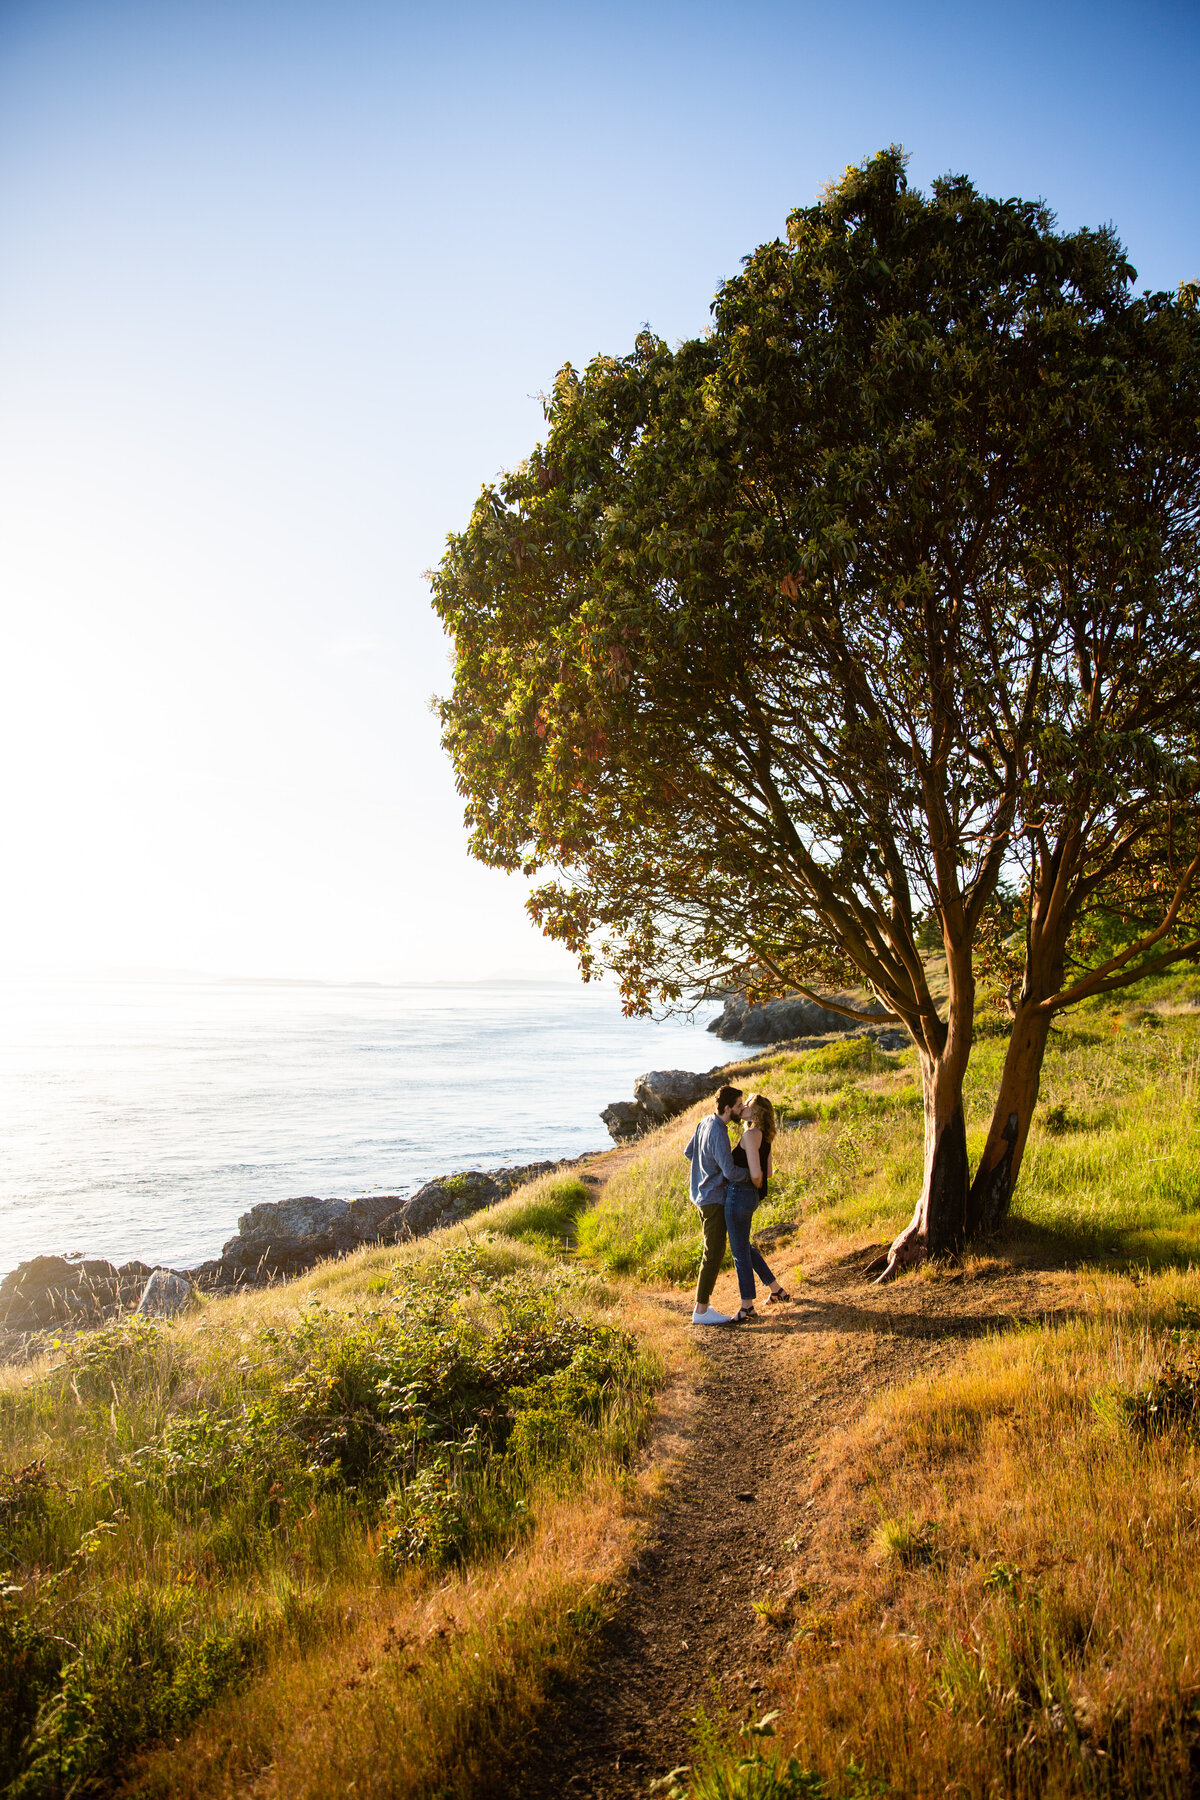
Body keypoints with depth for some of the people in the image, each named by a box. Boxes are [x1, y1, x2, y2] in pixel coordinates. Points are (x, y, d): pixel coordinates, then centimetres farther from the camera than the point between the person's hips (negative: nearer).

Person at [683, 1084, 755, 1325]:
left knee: (714, 1251, 16)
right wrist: (752, 1173, -11)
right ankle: (701, 1310, 0)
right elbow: (731, 1172, -27)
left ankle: (703, 1302, 22)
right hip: (713, 1199, -10)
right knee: (714, 1254, -4)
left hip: (702, 1195, 10)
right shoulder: (718, 1134, -24)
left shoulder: (706, 1122, 5)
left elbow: (688, 1152, 16)